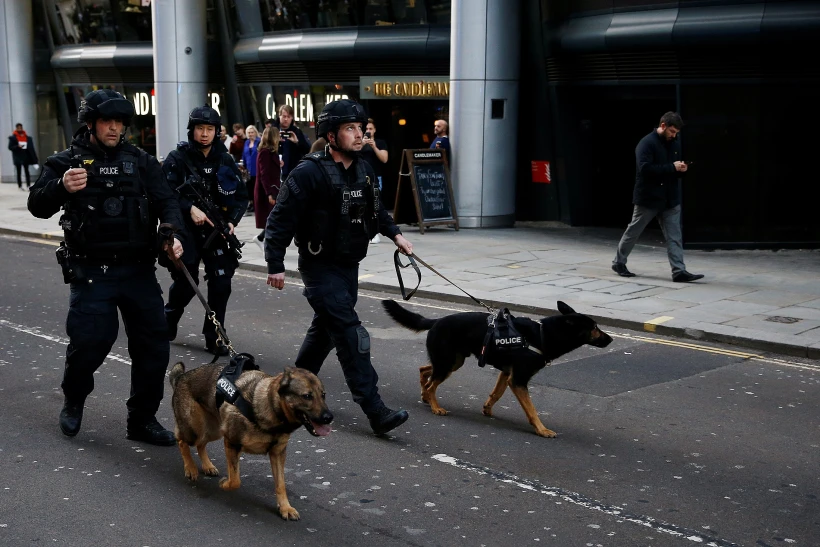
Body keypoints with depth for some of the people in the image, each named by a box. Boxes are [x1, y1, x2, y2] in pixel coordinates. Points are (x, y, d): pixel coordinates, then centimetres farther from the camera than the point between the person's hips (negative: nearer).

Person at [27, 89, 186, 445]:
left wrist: (174, 235, -19)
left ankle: (142, 420, 18)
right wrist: (61, 187, -30)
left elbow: (166, 201, 1)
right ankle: (74, 400, 23)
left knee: (153, 343, 2)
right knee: (90, 340, -10)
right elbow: (37, 207, -8)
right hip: (91, 272, -3)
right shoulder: (67, 161, 1)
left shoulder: (140, 161, 8)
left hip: (139, 269, 3)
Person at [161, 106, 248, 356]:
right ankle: (168, 322, 34)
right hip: (185, 229, -2)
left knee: (221, 283, -6)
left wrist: (232, 220, -10)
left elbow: (241, 196, 6)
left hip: (215, 229, 3)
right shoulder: (177, 158, -7)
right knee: (185, 282, 6)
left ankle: (213, 337, 6)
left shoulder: (225, 160, 3)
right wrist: (190, 208, -25)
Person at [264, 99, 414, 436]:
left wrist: (395, 234, 11)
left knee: (326, 329, 18)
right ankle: (375, 412, -14)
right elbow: (281, 219, -17)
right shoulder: (309, 173, -19)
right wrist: (276, 265, -18)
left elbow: (375, 209, 23)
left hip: (349, 266, 8)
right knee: (351, 335, -13)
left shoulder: (363, 170, 5)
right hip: (320, 267, -8)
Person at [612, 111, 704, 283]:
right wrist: (672, 167, -26)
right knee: (633, 232, 9)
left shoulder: (675, 143, 9)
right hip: (648, 198, -6)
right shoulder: (647, 143, -15)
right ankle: (619, 262, 26)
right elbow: (645, 168, -27)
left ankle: (679, 271, -2)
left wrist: (682, 169, -4)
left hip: (670, 199, 6)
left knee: (674, 237, -1)